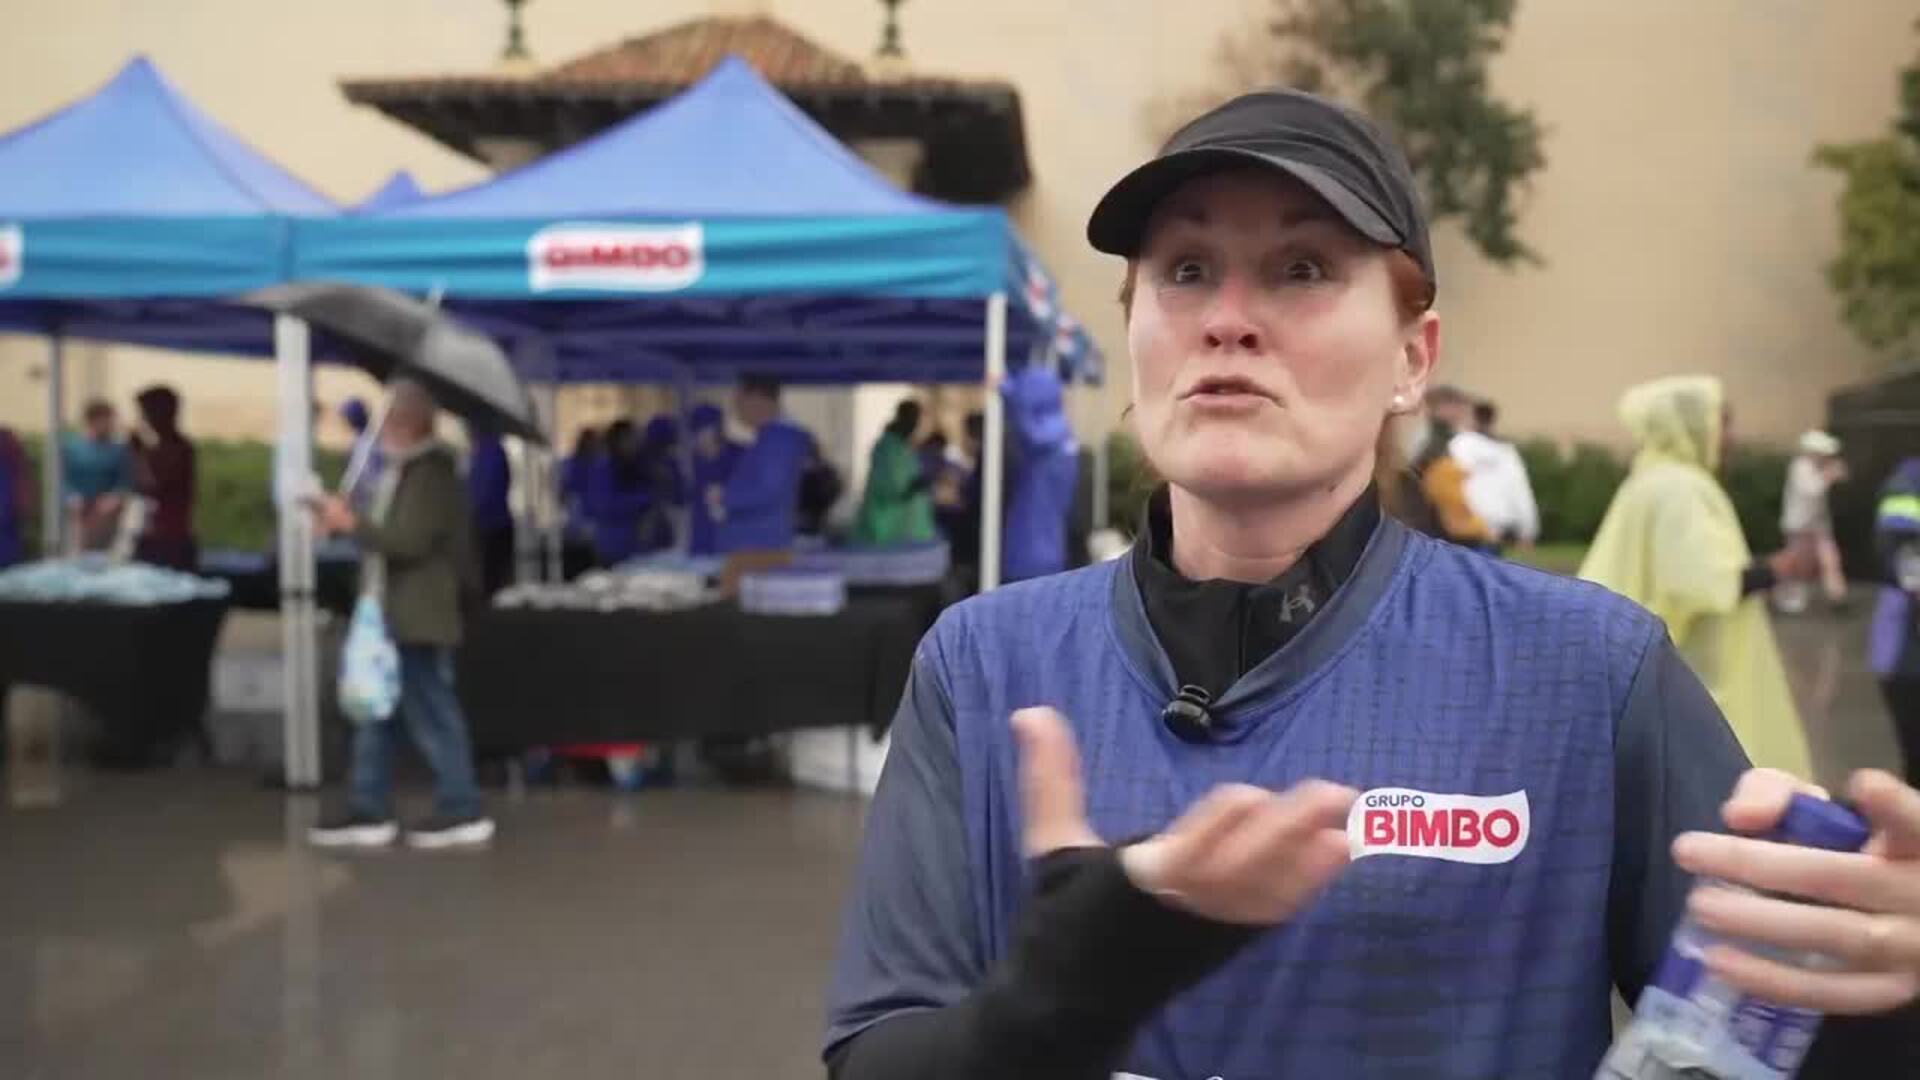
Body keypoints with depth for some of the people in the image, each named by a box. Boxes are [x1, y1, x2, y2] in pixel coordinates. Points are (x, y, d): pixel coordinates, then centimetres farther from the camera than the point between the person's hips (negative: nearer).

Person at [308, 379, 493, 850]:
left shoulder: (430, 473, -15)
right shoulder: (402, 470, 18)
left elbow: (410, 542, -24)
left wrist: (353, 523, -17)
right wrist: (347, 523, 9)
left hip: (416, 619, -11)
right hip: (391, 615, 11)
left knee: (432, 714, -4)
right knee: (375, 710, 13)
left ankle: (463, 811, 4)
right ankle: (368, 810, 20)